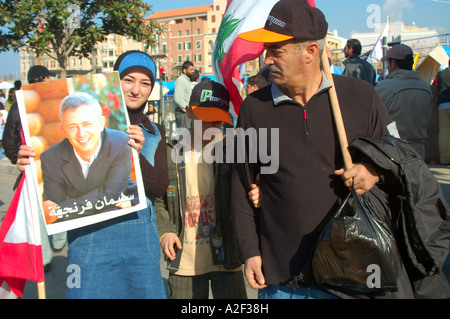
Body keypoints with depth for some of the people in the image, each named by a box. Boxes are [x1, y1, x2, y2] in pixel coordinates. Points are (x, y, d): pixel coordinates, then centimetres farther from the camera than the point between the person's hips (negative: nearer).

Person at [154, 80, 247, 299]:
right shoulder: (171, 154, -2)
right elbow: (157, 201, 7)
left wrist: (256, 198, -26)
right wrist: (164, 230, -9)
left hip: (226, 259, -1)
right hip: (184, 263, 1)